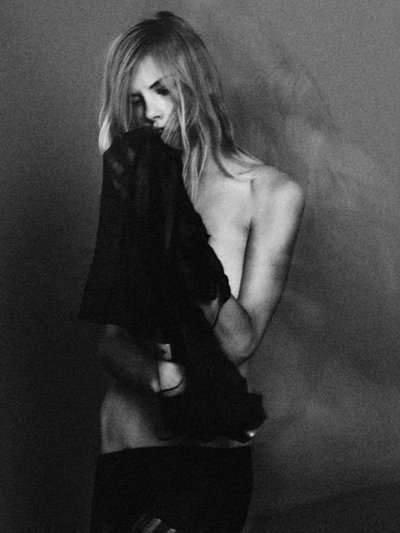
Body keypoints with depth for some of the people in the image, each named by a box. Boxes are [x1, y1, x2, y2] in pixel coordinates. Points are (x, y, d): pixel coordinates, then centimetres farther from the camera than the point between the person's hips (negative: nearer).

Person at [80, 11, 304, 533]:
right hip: (122, 445, 3)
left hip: (211, 453, -3)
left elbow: (241, 342, -11)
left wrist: (186, 249, -23)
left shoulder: (273, 192, -2)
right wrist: (162, 376, -19)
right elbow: (111, 339, 2)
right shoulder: (142, 185, 7)